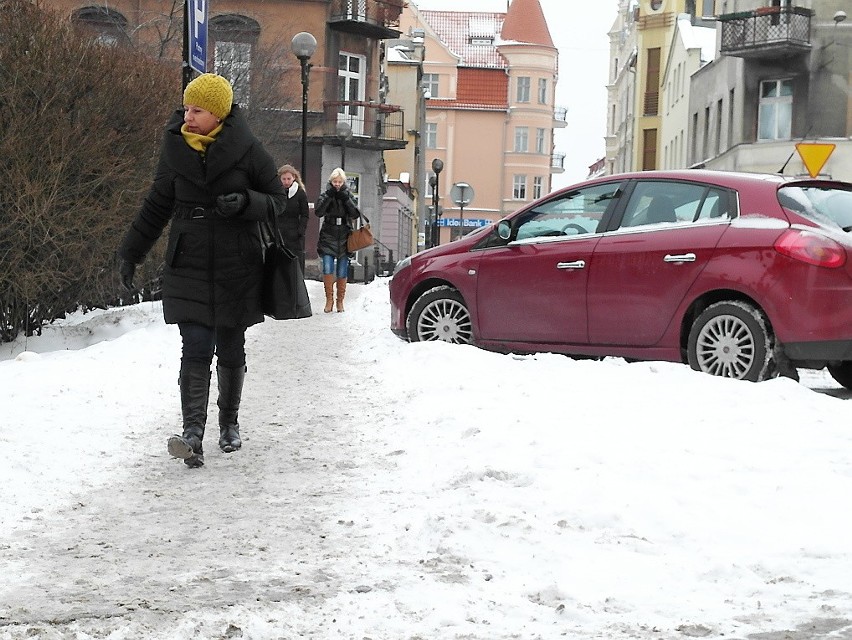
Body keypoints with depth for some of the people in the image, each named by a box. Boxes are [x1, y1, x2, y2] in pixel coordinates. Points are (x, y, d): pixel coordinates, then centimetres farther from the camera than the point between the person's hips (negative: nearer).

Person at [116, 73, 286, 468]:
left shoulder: (246, 150, -5)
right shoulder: (174, 150, 3)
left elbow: (276, 200, 2)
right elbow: (156, 207, 14)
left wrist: (245, 202, -19)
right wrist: (130, 253, 15)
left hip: (236, 268, -1)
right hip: (188, 268, 1)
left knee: (231, 350, 10)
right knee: (196, 349, -12)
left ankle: (229, 424, 29)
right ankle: (193, 434, -20)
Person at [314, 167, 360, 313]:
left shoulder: (348, 196, 7)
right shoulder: (325, 195, 4)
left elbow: (355, 214, -5)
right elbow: (318, 212, -11)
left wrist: (346, 199, -14)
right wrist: (328, 196, -18)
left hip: (344, 237, 1)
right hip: (328, 237, -1)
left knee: (342, 272, 3)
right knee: (327, 269, -15)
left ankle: (340, 301, 15)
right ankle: (329, 299, -4)